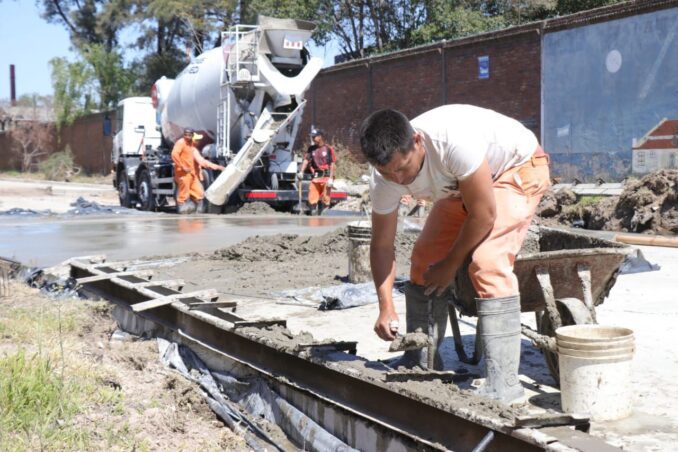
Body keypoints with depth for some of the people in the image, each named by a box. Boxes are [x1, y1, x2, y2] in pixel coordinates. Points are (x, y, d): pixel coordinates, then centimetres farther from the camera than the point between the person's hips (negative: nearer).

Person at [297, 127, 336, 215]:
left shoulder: (329, 149, -3)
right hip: (315, 177, 4)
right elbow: (306, 160, 5)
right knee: (312, 198, 0)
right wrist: (301, 172, -10)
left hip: (326, 176, -4)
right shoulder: (311, 149, 10)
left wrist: (331, 178, -11)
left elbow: (332, 164, -5)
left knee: (325, 199, 0)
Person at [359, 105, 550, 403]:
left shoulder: (454, 141, -41)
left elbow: (484, 214, -30)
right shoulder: (384, 178, -21)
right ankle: (420, 364, 13)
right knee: (424, 258, -3)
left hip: (519, 168, -6)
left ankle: (503, 384, -22)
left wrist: (451, 264, -17)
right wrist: (386, 309, -20)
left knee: (488, 262, -24)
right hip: (463, 185, 6)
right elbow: (381, 246, -11)